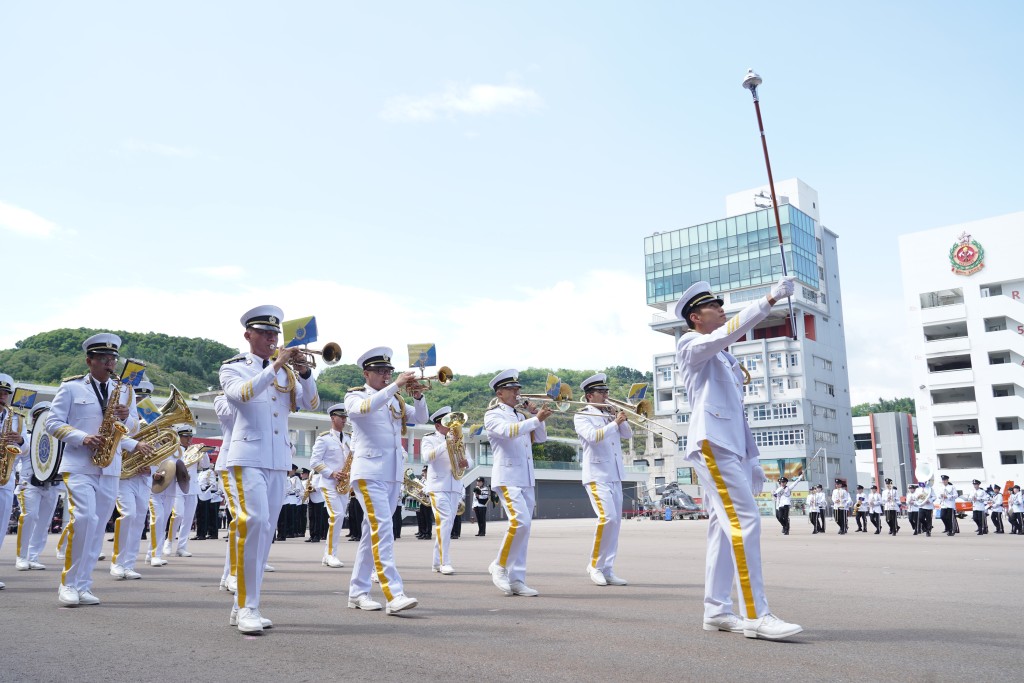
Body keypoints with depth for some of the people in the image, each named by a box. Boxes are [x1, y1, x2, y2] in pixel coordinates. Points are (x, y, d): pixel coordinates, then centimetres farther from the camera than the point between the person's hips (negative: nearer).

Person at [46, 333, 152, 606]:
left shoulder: (125, 391, 14)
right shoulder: (71, 387, 3)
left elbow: (133, 428, 16)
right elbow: (53, 423, -1)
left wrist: (128, 418, -8)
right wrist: (83, 438, -16)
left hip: (110, 468, 4)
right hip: (79, 465, -4)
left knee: (98, 525, 4)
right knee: (84, 517, -19)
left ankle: (82, 585, 13)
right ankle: (68, 583, -6)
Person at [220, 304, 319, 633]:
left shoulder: (286, 371, 16)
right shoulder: (233, 368, 4)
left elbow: (310, 403, 4)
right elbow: (243, 393, -18)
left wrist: (304, 372, -11)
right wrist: (274, 366, -25)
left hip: (279, 460, 5)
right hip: (248, 457, -5)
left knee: (265, 530, 6)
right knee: (255, 523, -19)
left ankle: (241, 607, 15)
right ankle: (247, 608, -13)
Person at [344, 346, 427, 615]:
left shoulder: (395, 400, 18)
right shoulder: (356, 396, 0)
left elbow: (420, 418, 10)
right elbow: (365, 407, -23)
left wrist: (418, 396, -9)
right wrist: (396, 385, -27)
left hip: (394, 474, 7)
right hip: (369, 473, -6)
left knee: (373, 532, 10)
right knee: (382, 530, -16)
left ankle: (357, 592, 17)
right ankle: (394, 595, -22)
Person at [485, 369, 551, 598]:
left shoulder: (521, 416, 20)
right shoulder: (493, 415, -2)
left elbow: (540, 438, 18)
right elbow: (509, 431, -21)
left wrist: (536, 416, 3)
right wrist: (537, 419, -26)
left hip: (527, 480, 7)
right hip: (507, 477, -7)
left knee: (524, 526, 4)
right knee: (520, 521, -21)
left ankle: (516, 580, 8)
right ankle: (499, 566, -3)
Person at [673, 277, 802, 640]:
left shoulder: (723, 356, 25)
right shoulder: (691, 345, 1)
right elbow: (730, 331, -20)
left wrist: (752, 458, 19)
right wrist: (770, 299, -25)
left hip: (730, 447, 9)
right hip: (711, 444, -9)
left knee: (724, 527, 6)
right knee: (745, 521, -17)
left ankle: (716, 611, 11)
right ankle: (756, 615, -17)